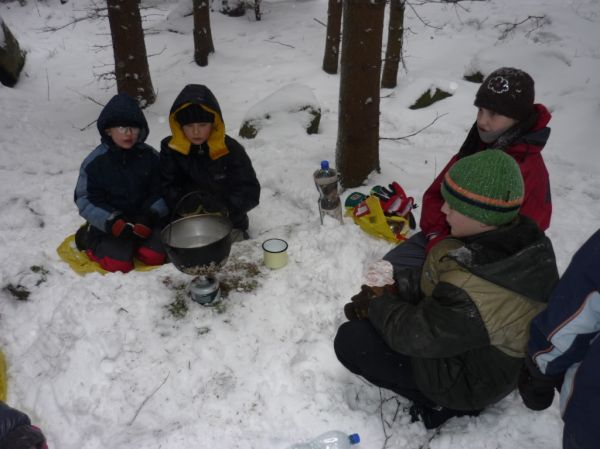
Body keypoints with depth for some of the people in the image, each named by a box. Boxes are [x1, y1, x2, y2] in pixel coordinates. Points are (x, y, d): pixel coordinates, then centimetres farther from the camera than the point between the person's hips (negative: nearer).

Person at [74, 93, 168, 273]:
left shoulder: (150, 156, -1)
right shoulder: (94, 162, -7)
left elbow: (159, 191, 1)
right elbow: (85, 199, -6)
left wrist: (150, 215, -17)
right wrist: (111, 221, -21)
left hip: (143, 220, 2)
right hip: (109, 224, -2)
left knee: (155, 256, -19)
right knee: (119, 264, -18)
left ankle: (131, 243, 12)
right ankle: (89, 238, 12)